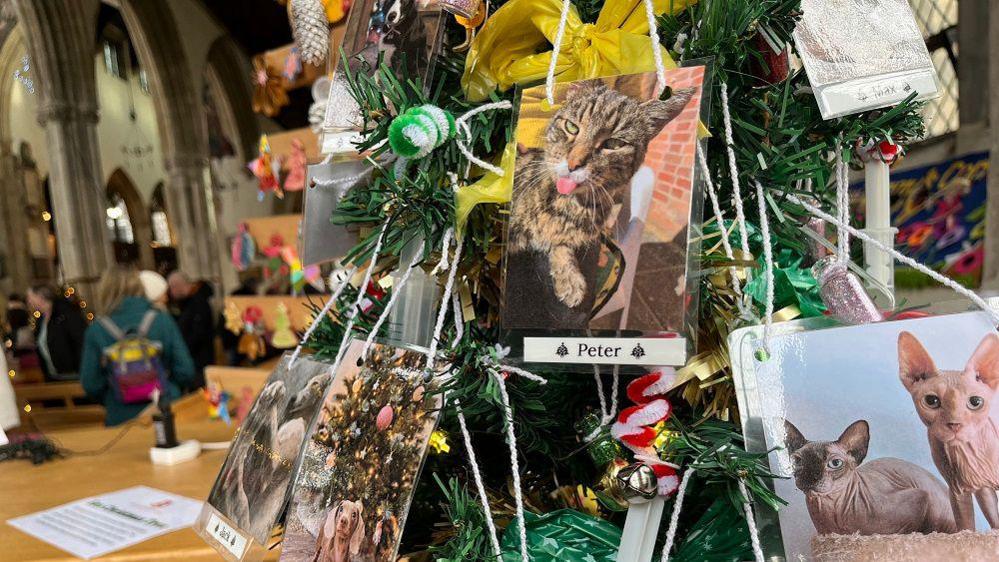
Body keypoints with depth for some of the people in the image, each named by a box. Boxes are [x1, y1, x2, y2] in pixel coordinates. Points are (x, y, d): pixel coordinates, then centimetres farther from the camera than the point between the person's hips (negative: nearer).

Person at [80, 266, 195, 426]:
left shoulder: (96, 330, -6)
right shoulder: (162, 320, -6)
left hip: (121, 419, 0)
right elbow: (185, 372, -6)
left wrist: (111, 402, 15)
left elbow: (91, 384, -5)